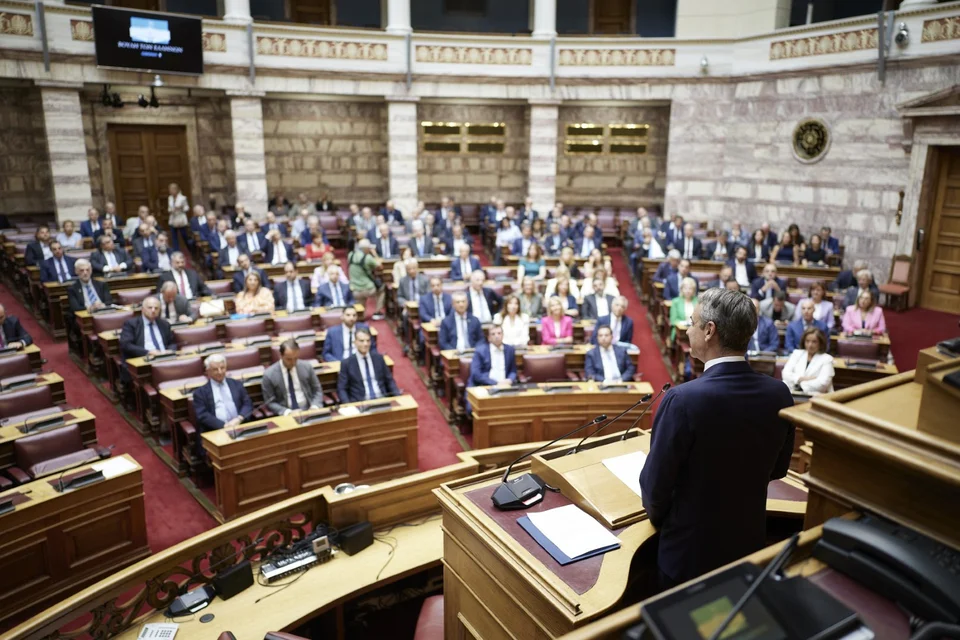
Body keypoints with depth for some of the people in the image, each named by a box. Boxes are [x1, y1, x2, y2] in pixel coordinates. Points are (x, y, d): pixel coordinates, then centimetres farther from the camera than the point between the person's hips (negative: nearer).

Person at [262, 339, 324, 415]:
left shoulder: (306, 367, 2)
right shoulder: (269, 374, -4)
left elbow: (317, 390, 10)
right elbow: (270, 402, 1)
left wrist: (315, 406, -7)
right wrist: (286, 411, -15)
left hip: (309, 410, 2)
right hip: (287, 415, -1)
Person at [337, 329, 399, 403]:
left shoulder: (378, 358, 12)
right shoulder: (346, 363, 3)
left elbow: (389, 380, 16)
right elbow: (341, 389, 2)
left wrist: (398, 397, -1)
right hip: (361, 403, -3)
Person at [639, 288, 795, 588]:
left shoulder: (683, 399, -28)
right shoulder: (779, 394, -10)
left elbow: (655, 482, -19)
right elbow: (777, 469, 5)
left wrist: (658, 518, 1)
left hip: (690, 551, -5)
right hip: (750, 542, 5)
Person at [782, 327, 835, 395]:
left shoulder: (827, 359, 5)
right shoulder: (797, 353, 15)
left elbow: (823, 383, -10)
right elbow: (785, 374, 2)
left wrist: (800, 383, -9)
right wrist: (802, 378, -11)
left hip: (815, 397, -4)